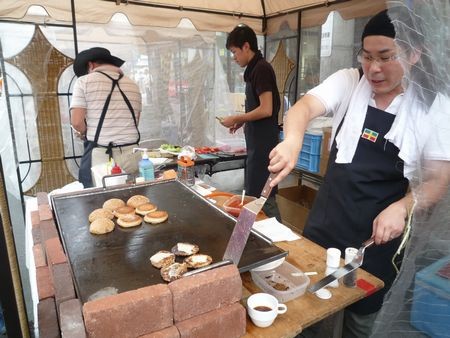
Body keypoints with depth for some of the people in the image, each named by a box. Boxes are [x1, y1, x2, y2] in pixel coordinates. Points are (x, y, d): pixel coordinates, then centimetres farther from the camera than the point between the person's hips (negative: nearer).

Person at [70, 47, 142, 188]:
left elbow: (76, 122, -6)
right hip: (131, 154, 4)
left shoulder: (84, 81, 0)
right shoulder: (133, 85, 12)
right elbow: (134, 123, 12)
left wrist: (86, 133, 13)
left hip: (99, 155, -3)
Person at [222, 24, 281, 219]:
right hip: (256, 143, 10)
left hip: (263, 144, -10)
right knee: (252, 195, 18)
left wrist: (237, 119, -12)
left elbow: (266, 110, -21)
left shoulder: (261, 69, -14)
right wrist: (242, 121, 10)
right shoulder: (253, 69, 14)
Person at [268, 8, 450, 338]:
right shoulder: (348, 82, -5)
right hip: (326, 224, 2)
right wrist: (293, 140, -44)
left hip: (378, 235, -1)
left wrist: (401, 207, -26)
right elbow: (305, 106, -22)